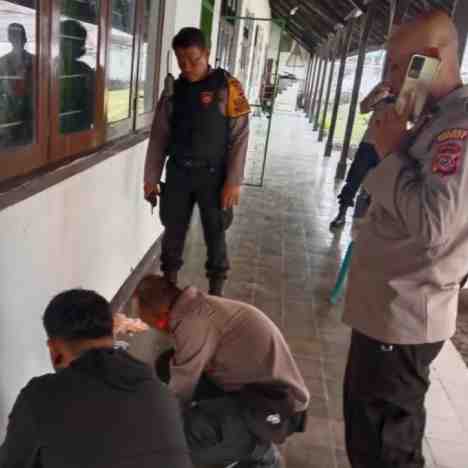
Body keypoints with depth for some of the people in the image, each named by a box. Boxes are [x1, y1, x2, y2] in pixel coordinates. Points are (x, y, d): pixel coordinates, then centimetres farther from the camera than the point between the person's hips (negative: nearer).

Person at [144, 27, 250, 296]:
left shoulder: (228, 87, -6)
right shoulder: (173, 91, 5)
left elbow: (239, 137, -9)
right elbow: (159, 137, 7)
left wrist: (234, 181, -14)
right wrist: (151, 179, 4)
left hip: (213, 175, -3)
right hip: (178, 173, 3)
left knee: (215, 234, 7)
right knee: (173, 231, 10)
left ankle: (216, 291, 23)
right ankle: (169, 284, 28)